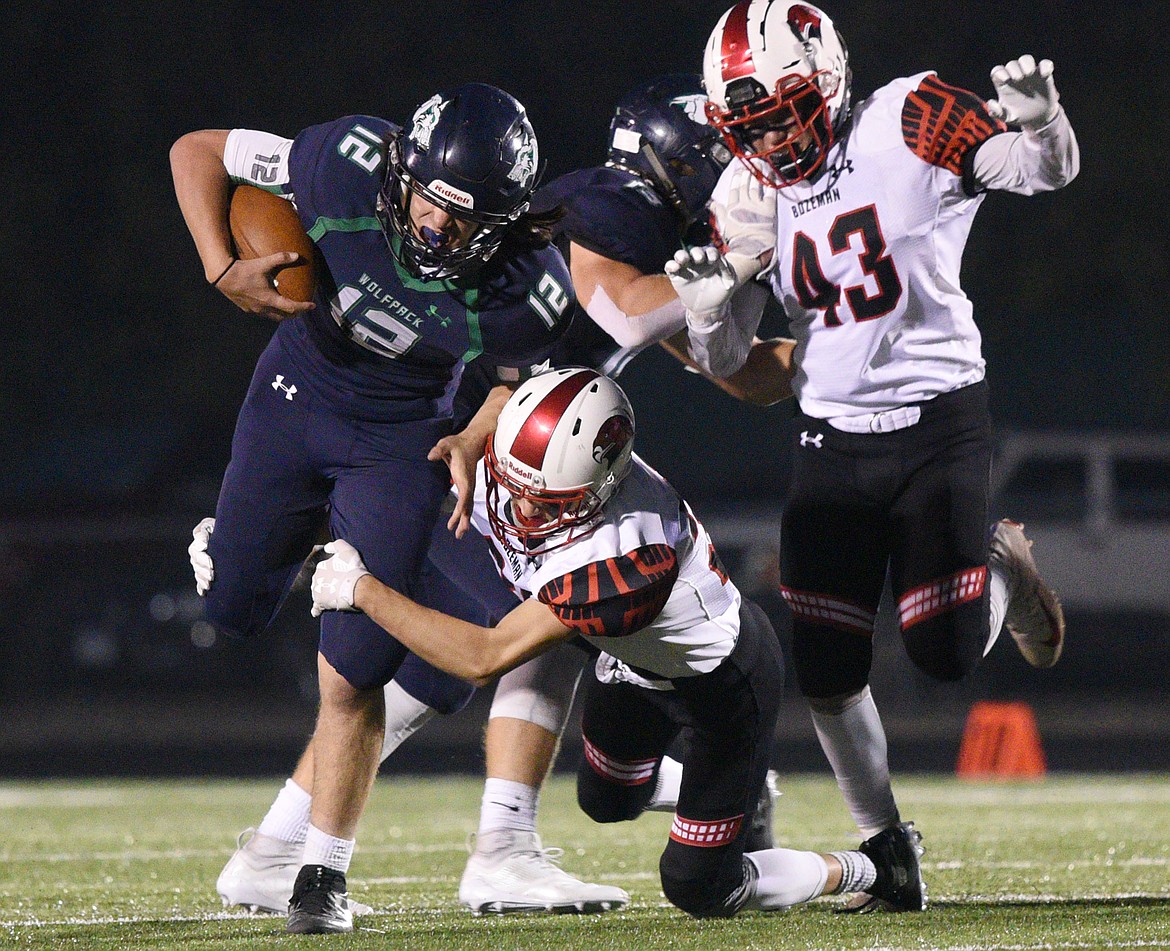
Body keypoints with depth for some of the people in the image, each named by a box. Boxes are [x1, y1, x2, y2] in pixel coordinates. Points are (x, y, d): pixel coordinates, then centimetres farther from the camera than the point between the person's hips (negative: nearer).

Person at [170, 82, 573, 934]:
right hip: (296, 394, 2)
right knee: (235, 606, 14)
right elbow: (196, 152, -16)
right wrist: (223, 270, -27)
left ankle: (324, 873, 4)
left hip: (402, 438, -2)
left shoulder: (527, 295, -27)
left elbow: (524, 379, -3)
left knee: (353, 670, -9)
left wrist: (478, 442, -22)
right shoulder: (350, 164, -29)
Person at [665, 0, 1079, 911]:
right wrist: (706, 303, -19)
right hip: (831, 441, 4)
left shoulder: (910, 122, -11)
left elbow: (1046, 171, -16)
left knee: (946, 654, -10)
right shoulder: (750, 194, 2)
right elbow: (725, 360, 5)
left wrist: (1040, 119, -40)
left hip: (938, 425, -4)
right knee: (827, 672, -1)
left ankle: (1004, 572, 25)